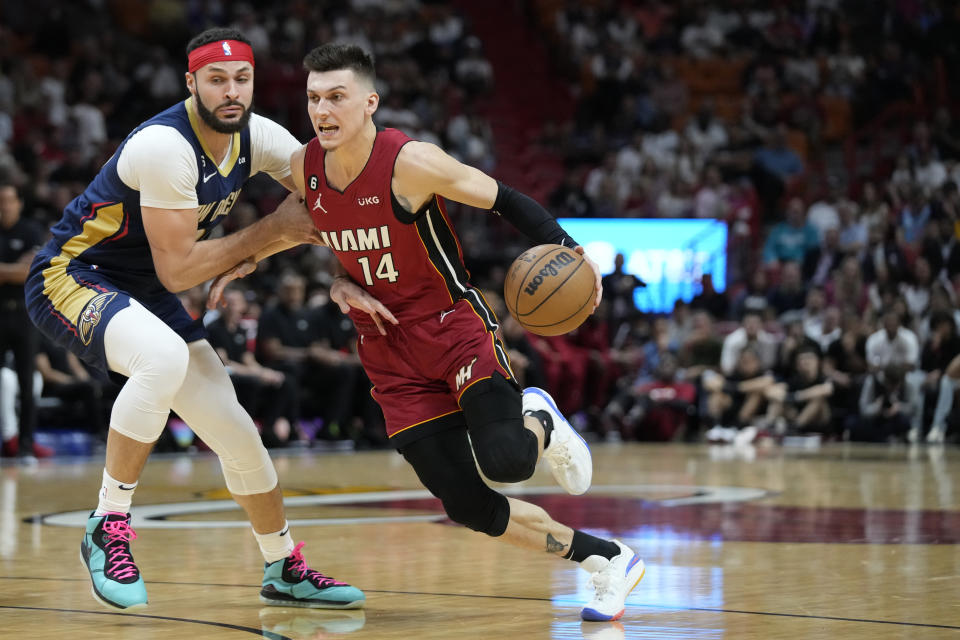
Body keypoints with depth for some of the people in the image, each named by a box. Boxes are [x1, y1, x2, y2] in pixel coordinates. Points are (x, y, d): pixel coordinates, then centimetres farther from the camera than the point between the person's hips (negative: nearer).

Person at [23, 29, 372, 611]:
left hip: (143, 295, 8)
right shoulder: (165, 146, -27)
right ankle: (109, 528, -24)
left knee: (237, 433, 6)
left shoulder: (256, 137, -5)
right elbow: (177, 271, -25)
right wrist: (271, 231, -20)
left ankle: (285, 570, 28)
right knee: (166, 357, -38)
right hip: (69, 277, -8)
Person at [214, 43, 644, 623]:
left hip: (457, 327, -5)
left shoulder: (411, 162, -20)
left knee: (504, 461, -29)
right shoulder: (304, 168, -4)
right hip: (391, 352, 5)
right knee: (468, 506, -4)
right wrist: (339, 282, 0)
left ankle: (538, 421, 11)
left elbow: (504, 202, -12)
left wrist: (571, 251, -26)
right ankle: (608, 560, 15)